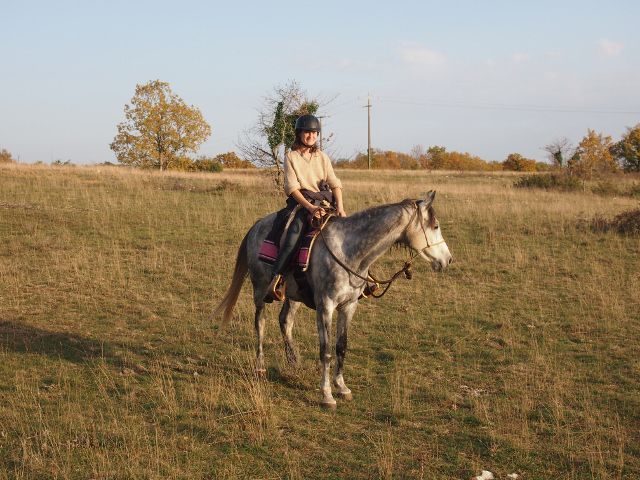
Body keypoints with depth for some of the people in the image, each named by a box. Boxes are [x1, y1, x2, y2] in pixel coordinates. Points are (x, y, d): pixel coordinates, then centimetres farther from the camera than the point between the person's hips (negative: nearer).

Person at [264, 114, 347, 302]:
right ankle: (276, 281, -40)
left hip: (323, 201, 5)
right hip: (300, 201, -5)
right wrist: (310, 207, -22)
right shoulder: (291, 157, 3)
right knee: (295, 231, -32)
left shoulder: (322, 157, 15)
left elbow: (335, 184, 7)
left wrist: (340, 206, -12)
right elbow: (292, 187, -7)